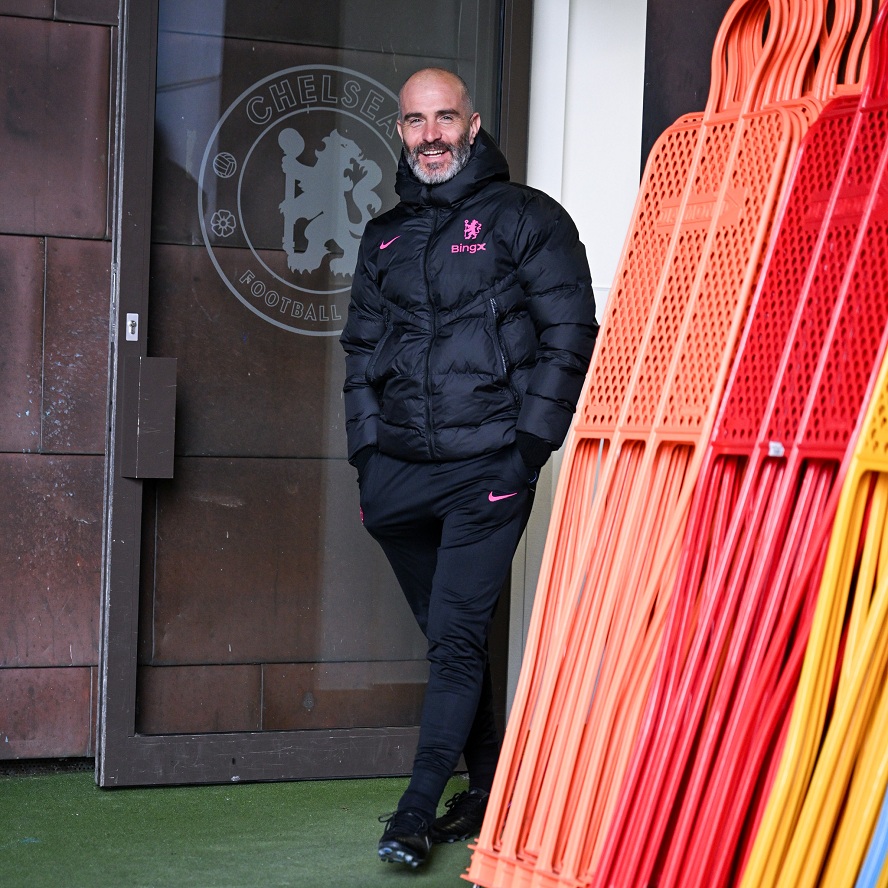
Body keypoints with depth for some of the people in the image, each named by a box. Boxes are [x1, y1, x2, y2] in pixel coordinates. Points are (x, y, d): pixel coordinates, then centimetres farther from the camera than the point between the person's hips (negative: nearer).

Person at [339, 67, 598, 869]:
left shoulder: (524, 217, 0)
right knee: (448, 635, 12)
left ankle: (420, 807, -5)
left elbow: (570, 334, -4)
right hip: (402, 473, 6)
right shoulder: (384, 237, 16)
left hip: (486, 470, -5)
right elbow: (363, 352, 20)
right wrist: (368, 457, 10)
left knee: (457, 637, -9)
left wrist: (530, 442, -10)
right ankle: (489, 794, 23)